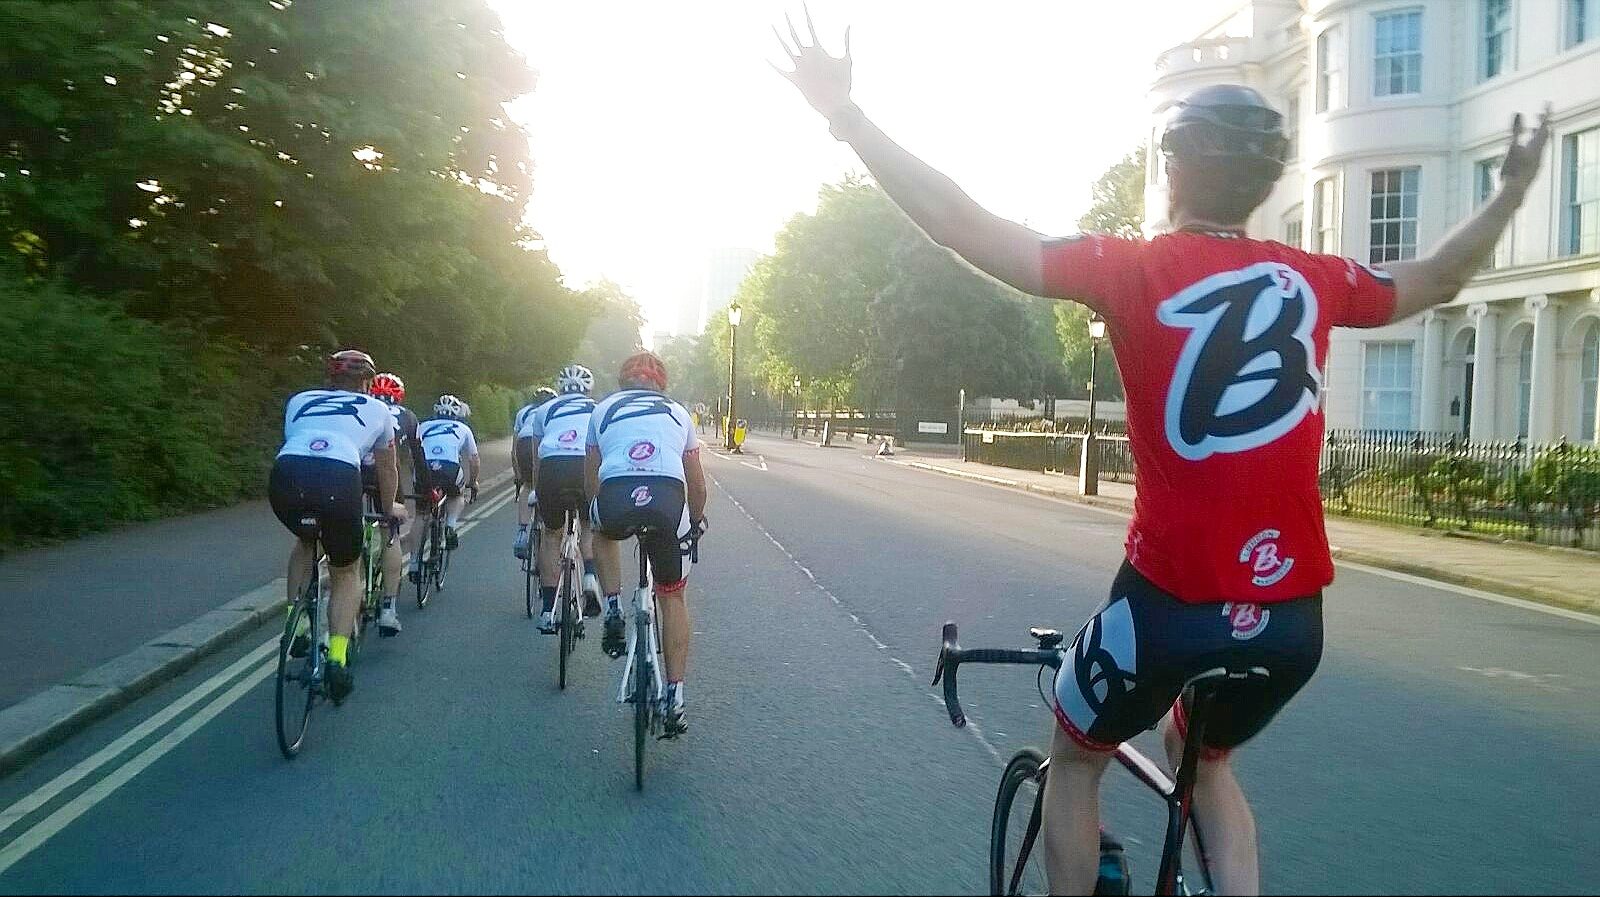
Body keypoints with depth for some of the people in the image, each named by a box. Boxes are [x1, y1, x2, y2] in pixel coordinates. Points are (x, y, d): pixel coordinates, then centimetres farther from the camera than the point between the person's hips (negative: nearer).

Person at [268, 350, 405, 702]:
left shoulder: (299, 401, 33)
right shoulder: (377, 409, 31)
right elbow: (387, 469, 43)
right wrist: (390, 507, 62)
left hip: (285, 476, 2)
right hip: (338, 481, -2)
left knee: (306, 541, 35)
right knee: (346, 572, 20)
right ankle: (337, 658, 4)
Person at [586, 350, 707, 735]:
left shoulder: (604, 408, 27)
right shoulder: (677, 412, 29)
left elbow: (590, 477, 30)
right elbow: (697, 483, 31)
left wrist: (597, 513, 48)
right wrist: (696, 522, 48)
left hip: (615, 497, 0)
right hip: (668, 499, 0)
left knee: (603, 532, 39)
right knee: (673, 596, 19)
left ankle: (613, 611, 22)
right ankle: (675, 698, 16)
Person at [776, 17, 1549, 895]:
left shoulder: (1133, 269, -8)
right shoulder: (1310, 279, 6)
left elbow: (964, 226, -14)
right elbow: (1431, 281, 25)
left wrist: (845, 112, -10)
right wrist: (1513, 189, 40)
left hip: (1174, 597, -4)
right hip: (1292, 611, 5)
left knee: (1076, 757, 24)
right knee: (1201, 751, 33)